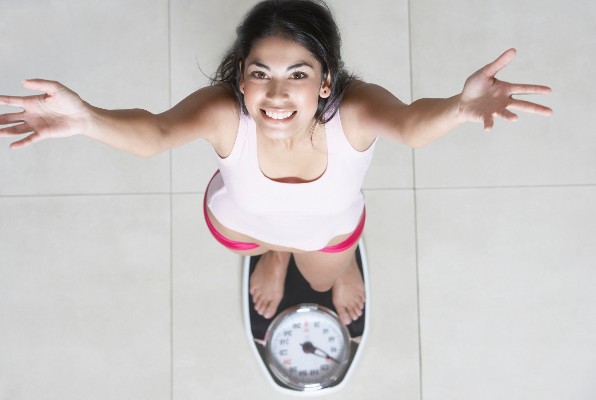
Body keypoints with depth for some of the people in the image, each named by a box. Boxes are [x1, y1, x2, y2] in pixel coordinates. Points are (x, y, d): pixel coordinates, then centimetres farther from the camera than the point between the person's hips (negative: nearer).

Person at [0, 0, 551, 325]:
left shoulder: (353, 109, -46)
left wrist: (459, 107, -89)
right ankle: (273, 255, 75)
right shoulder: (222, 111, -45)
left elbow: (412, 124, -67)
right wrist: (86, 119, -83)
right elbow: (154, 133, -63)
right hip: (243, 221, 0)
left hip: (329, 226, 1)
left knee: (326, 280, 35)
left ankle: (341, 263, 73)